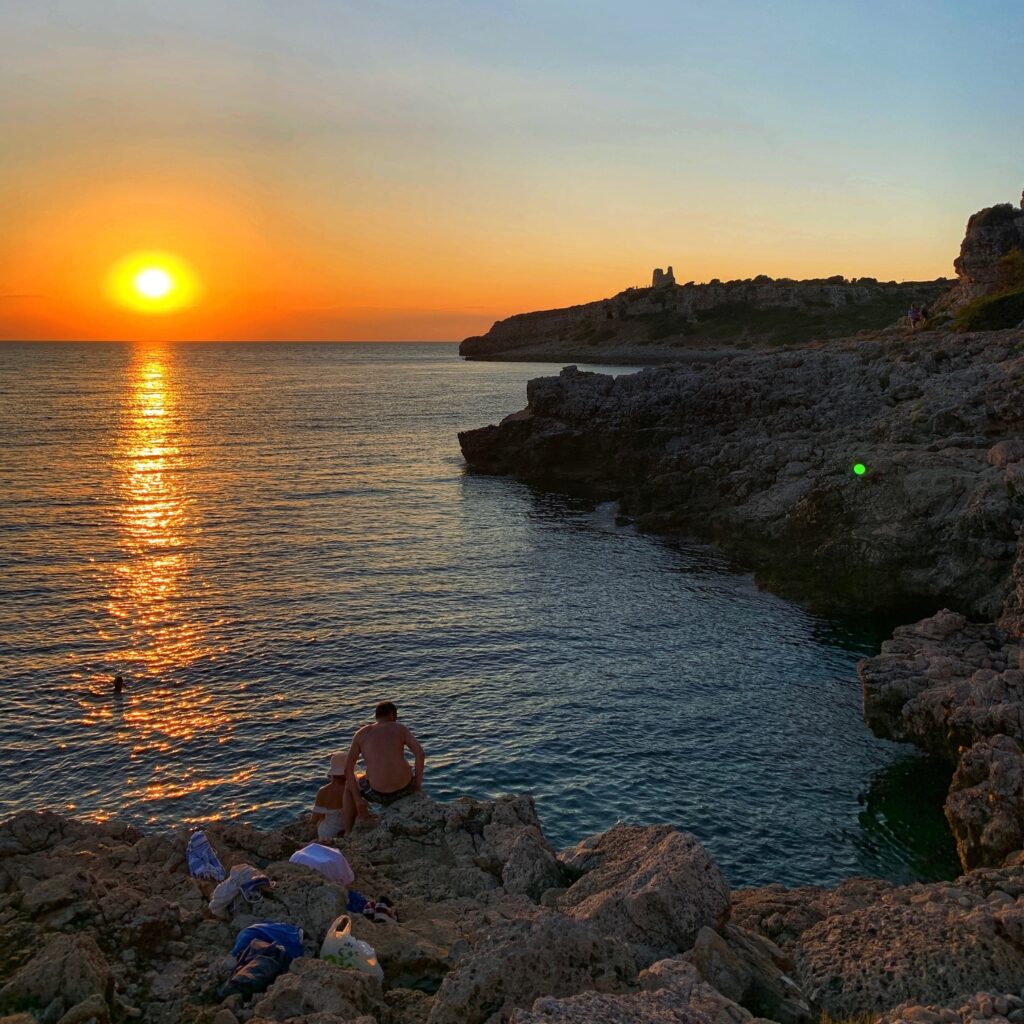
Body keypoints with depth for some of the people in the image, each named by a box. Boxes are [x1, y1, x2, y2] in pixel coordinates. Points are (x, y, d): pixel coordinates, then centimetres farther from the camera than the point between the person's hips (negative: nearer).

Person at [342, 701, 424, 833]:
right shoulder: (400, 728, 7)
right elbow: (419, 753, -6)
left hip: (379, 793, -1)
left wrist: (358, 800, 5)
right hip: (405, 788, 1)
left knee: (350, 785, 32)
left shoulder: (361, 734, 8)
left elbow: (348, 769, 2)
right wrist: (417, 783, 3)